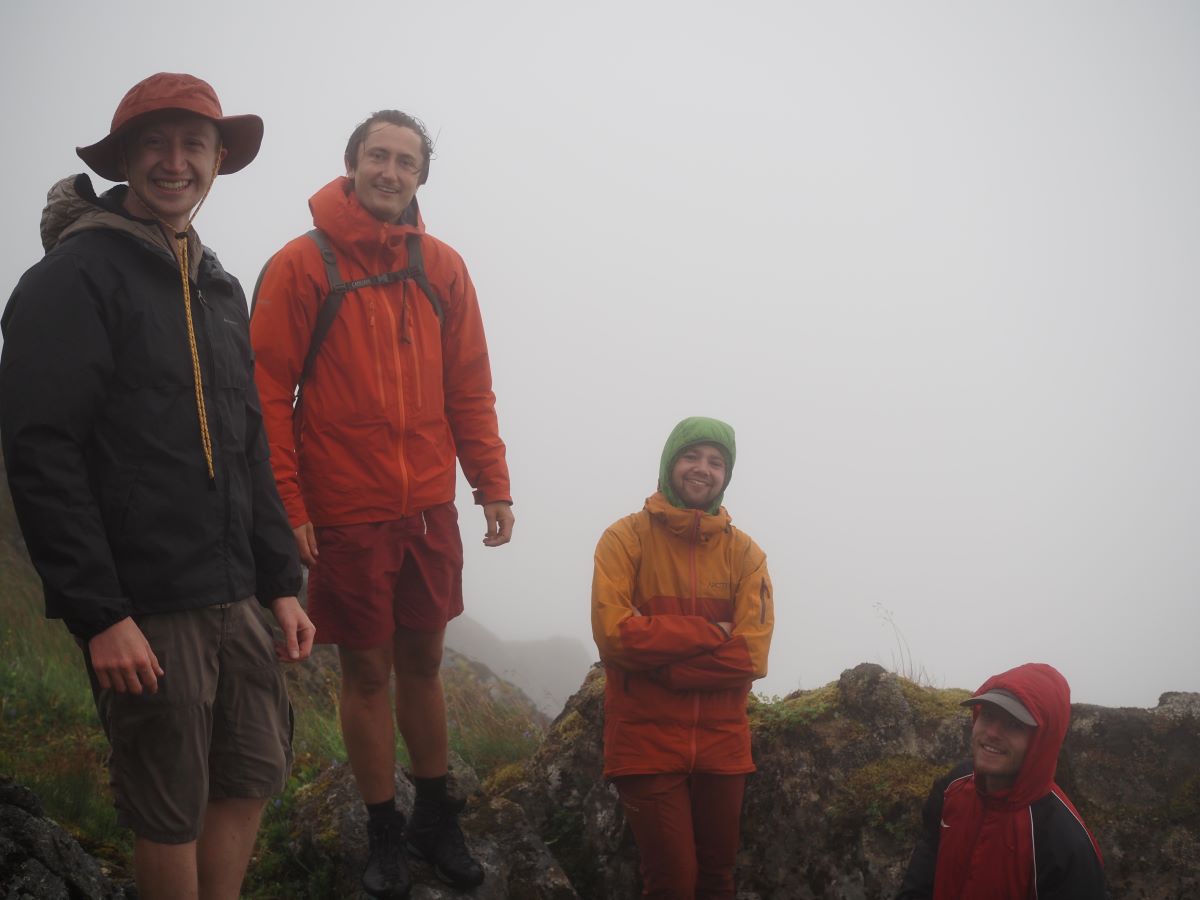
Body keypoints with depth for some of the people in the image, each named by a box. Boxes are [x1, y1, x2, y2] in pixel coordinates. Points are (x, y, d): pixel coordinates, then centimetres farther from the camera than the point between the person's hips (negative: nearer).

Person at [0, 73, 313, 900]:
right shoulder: (76, 276, -9)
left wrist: (280, 582, 15)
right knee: (171, 812, 3)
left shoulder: (219, 289, 15)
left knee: (255, 772, 13)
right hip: (144, 609, -7)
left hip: (233, 599, 7)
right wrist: (99, 614, -19)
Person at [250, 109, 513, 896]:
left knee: (423, 663, 14)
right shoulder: (302, 267, -7)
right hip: (346, 515, -3)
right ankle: (385, 833, 22)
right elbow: (268, 395, -9)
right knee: (367, 671, 7)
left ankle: (437, 819, 28)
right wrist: (287, 505, -14)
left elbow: (469, 388, 8)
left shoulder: (442, 269, 5)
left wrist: (493, 485, 3)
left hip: (429, 512, 3)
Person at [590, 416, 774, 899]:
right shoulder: (626, 538, -4)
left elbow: (751, 655, -8)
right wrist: (708, 633, -13)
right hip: (647, 744, -3)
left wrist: (663, 665, -15)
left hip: (721, 745, 3)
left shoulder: (744, 552, 3)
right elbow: (615, 633, -17)